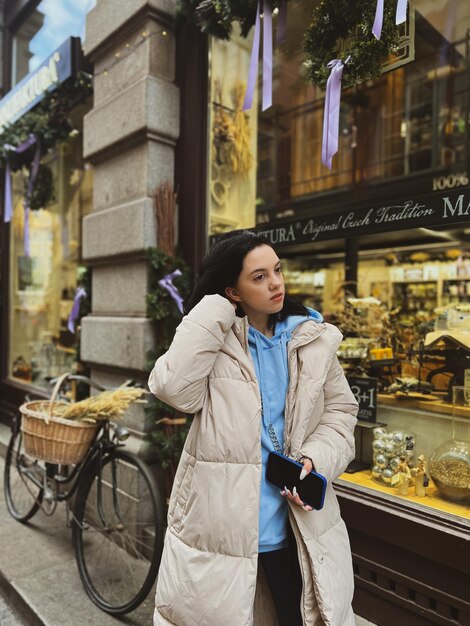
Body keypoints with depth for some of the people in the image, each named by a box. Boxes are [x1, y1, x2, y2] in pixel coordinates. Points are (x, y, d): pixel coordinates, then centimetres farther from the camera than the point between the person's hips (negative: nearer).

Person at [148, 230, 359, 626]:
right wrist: (216, 310, -21)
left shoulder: (314, 340, 1)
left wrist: (315, 460, -12)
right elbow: (174, 388, -27)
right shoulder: (215, 342, -9)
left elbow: (340, 411, 7)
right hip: (220, 525, -2)